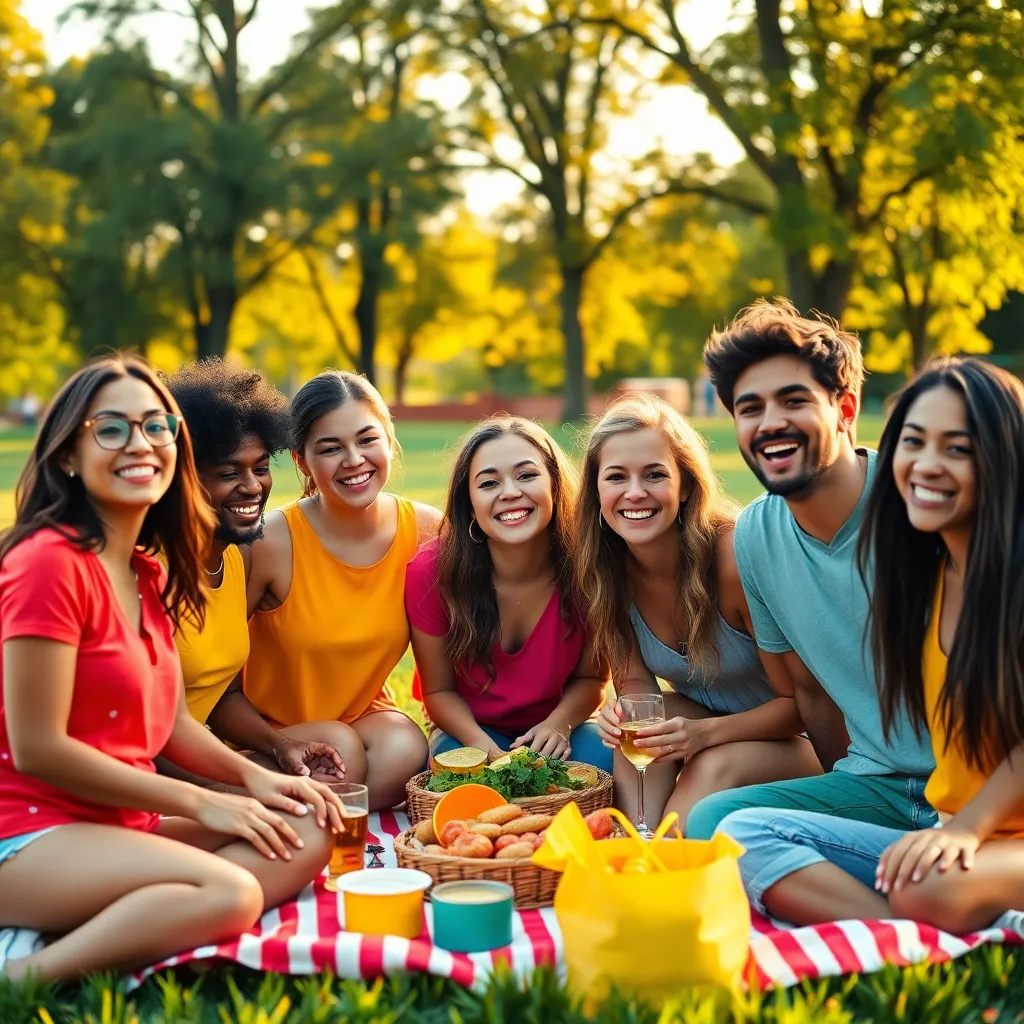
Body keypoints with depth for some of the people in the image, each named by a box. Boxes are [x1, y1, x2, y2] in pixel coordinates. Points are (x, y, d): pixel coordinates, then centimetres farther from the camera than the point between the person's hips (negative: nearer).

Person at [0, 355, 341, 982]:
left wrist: (254, 777, -3)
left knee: (308, 836, -6)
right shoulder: (50, 560, -14)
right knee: (232, 893, -28)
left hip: (126, 822, 9)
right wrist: (199, 802, -12)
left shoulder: (148, 573, 14)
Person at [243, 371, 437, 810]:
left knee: (404, 749, -28)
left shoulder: (427, 531, -11)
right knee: (339, 749, -31)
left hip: (366, 713, 3)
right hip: (269, 729, -2)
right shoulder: (272, 542, -21)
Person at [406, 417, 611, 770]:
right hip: (468, 730, -1)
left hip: (556, 729, 1)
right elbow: (439, 690, -10)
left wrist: (559, 724, -25)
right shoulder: (430, 572, -20)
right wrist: (484, 747, -29)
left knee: (600, 758, -30)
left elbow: (591, 676, -4)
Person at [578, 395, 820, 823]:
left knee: (715, 765, -33)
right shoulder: (603, 568, -13)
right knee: (635, 737, -27)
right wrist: (622, 714, -28)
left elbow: (799, 703, -20)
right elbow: (635, 680, -3)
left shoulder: (735, 556, -27)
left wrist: (702, 733, -36)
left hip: (792, 739, -4)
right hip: (694, 720, 4)